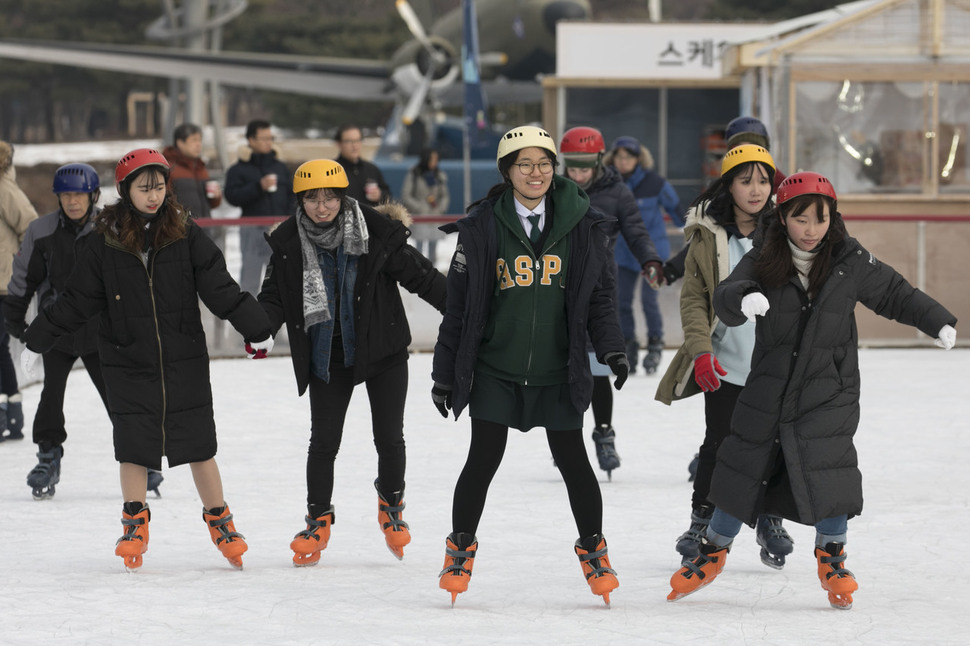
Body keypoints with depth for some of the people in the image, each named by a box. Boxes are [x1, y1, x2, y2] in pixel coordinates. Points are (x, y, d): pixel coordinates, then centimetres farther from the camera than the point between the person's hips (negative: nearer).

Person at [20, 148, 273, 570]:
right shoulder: (104, 242, -3)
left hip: (185, 361, 0)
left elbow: (220, 288, -1)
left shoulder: (186, 235, -3)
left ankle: (219, 520, 17)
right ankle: (135, 523, 18)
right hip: (128, 363, 0)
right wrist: (38, 339, 4)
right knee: (133, 446, 3)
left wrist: (256, 329, -3)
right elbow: (77, 300, 4)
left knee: (198, 444, 3)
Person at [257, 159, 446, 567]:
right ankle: (318, 521, 19)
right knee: (324, 441, 1)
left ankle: (391, 506, 31)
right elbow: (274, 296, 0)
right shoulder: (289, 244, -6)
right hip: (327, 356, 1)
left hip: (382, 349, -1)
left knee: (389, 437, 4)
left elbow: (418, 273, -7)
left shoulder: (377, 232, -13)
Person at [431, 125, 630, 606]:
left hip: (557, 372, 1)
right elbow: (459, 304, 1)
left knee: (572, 459, 4)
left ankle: (593, 549, 23)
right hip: (495, 369, -1)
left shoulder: (582, 226, 1)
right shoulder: (482, 227, -3)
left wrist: (611, 348, -7)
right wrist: (444, 373, 3)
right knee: (483, 459, 0)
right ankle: (460, 549, 20)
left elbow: (598, 297, 7)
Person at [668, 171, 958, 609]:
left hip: (829, 391, -1)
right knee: (742, 471, 8)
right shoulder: (762, 261, -6)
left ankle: (831, 558, 10)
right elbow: (724, 299, -19)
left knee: (828, 473, -13)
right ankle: (713, 552, 28)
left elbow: (894, 295, 9)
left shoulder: (851, 261, -3)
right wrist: (743, 298, -42)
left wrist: (938, 323, -1)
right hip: (768, 388, 1)